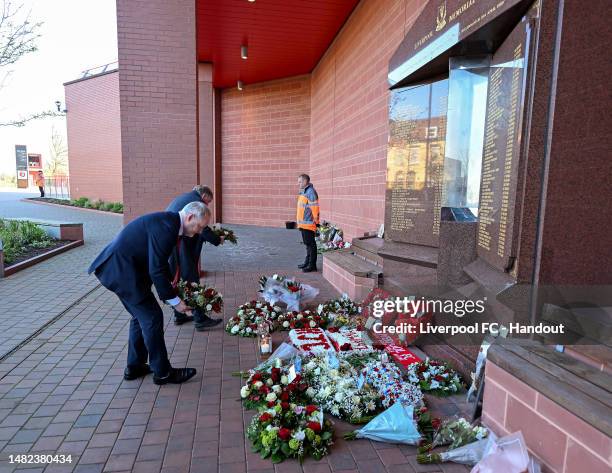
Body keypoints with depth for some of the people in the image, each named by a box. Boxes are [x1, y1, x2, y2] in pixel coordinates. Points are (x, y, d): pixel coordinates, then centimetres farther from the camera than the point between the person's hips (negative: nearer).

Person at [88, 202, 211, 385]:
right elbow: (157, 270, -23)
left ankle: (134, 367, 32)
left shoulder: (167, 220, 8)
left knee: (141, 315, 19)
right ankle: (162, 372, 11)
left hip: (118, 267, 10)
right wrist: (174, 301, -15)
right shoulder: (166, 226, -23)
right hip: (122, 270, -10)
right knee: (152, 317, -2)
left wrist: (170, 285, 16)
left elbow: (160, 262, 19)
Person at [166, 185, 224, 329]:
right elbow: (203, 230, -9)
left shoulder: (181, 198, 24)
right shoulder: (198, 202, -4)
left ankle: (179, 315, 27)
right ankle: (200, 319, 3)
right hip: (178, 243, -9)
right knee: (191, 279, -2)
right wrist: (218, 240, 6)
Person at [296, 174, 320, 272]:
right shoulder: (303, 192, 17)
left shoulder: (310, 192, -16)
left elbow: (315, 207, -20)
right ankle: (307, 262, 28)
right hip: (303, 223, 10)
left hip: (308, 223, -10)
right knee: (307, 243, 18)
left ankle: (312, 265, 2)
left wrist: (315, 220, -19)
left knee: (311, 244, -4)